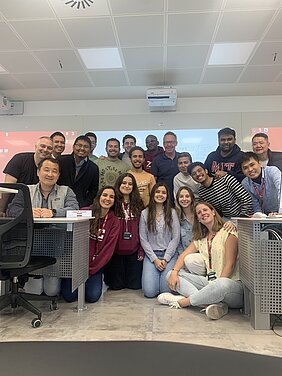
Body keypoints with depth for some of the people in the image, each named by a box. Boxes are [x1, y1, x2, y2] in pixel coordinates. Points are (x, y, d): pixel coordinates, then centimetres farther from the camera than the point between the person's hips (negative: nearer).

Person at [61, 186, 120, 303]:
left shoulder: (114, 222, -2)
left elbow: (108, 249, -5)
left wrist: (90, 270, -11)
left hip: (95, 265, 1)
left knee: (92, 296, -14)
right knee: (69, 296, -11)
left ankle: (98, 279, 17)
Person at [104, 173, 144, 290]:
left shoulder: (138, 204, 7)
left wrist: (141, 250, 0)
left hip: (133, 251, 2)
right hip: (116, 250, -2)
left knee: (135, 284, 5)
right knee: (116, 285, 5)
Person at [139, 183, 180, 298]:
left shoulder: (172, 212, 2)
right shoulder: (145, 213, 2)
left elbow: (175, 238, -1)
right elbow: (143, 239, 0)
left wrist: (165, 259, -9)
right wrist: (155, 259, -8)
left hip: (169, 254, 0)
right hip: (151, 254, 0)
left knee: (166, 289, -15)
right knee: (149, 291, -13)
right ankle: (155, 274, 18)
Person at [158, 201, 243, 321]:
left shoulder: (228, 232, -2)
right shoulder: (200, 239, 18)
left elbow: (230, 264, -11)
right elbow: (184, 255, 6)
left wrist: (217, 286, -21)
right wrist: (174, 272, -12)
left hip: (231, 282, -6)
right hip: (209, 281, 6)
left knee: (222, 284, -42)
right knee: (171, 274, -7)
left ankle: (181, 301, -19)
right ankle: (216, 303, -23)